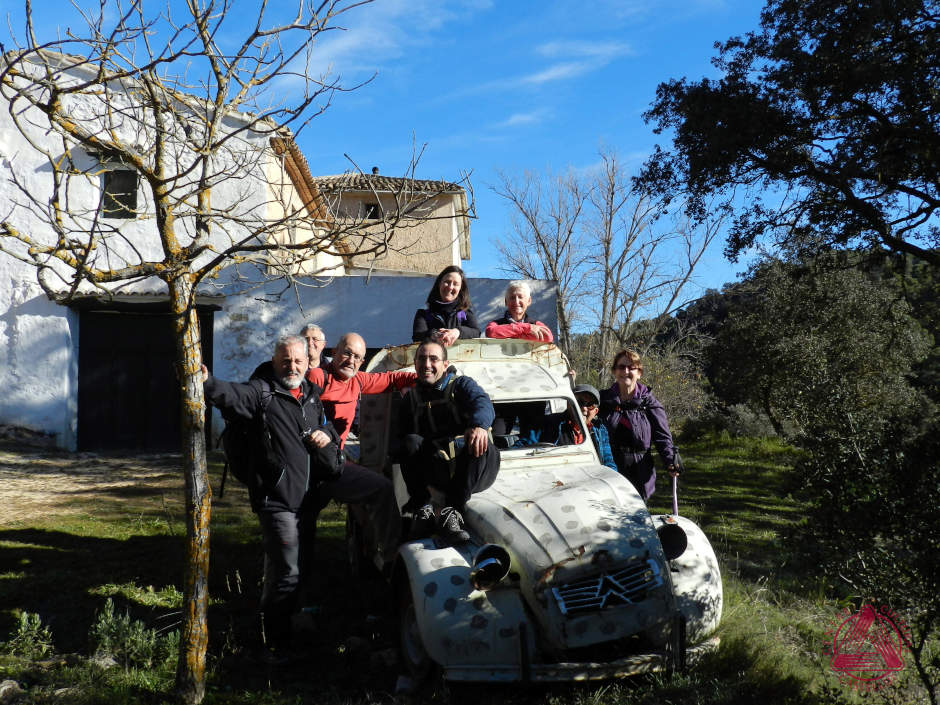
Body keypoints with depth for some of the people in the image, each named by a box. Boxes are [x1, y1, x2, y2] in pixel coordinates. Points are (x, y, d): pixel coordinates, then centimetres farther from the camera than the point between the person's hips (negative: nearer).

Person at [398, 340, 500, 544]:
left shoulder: (461, 384, 11)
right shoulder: (411, 398, 23)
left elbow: (482, 401, -12)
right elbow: (402, 435, 14)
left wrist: (479, 424, -35)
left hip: (470, 472, -2)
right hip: (436, 472, 2)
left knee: (485, 449, -33)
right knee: (411, 442, -22)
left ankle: (450, 511, -35)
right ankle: (423, 510, -27)